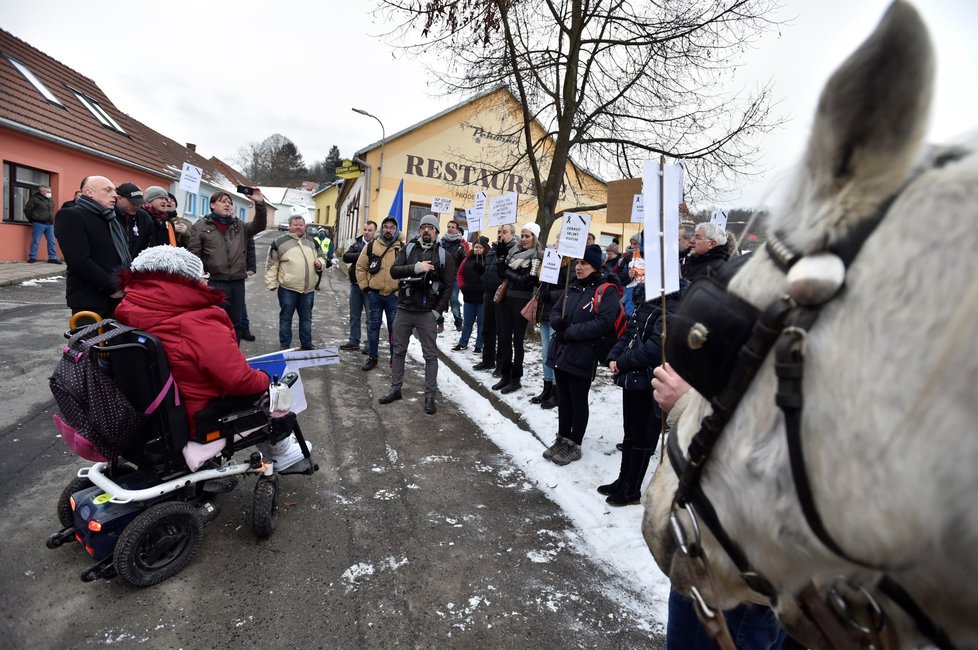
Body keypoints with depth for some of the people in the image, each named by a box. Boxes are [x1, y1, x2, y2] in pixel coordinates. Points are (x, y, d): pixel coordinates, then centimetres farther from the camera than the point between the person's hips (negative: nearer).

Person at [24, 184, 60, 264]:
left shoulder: (50, 201, 15)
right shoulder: (35, 199, -5)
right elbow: (27, 209, -4)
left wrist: (51, 221, 14)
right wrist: (32, 220, 2)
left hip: (50, 224, 6)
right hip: (39, 224, -6)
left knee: (51, 242, 5)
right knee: (35, 241, -2)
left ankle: (52, 258, 8)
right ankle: (32, 257, 4)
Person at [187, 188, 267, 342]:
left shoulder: (240, 226, 14)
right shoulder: (201, 226, 3)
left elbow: (259, 225, 1)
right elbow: (193, 254, -2)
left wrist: (259, 203, -11)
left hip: (237, 282, 4)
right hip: (215, 282, -4)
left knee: (236, 323, 13)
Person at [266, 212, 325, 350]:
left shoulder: (312, 241, 10)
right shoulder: (280, 242, -3)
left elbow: (322, 256, 22)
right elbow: (272, 265, -1)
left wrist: (320, 262, -2)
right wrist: (271, 284, -4)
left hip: (308, 290, 4)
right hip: (288, 289, -4)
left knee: (306, 318, 13)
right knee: (286, 318, 7)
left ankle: (306, 345, 24)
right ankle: (285, 346, 18)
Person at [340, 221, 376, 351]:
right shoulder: (356, 243, 10)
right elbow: (346, 257, -5)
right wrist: (361, 254, -17)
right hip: (355, 285, 6)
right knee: (354, 315, 13)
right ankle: (354, 341, 23)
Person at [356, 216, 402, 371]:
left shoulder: (403, 248, -1)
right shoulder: (371, 246, 2)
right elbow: (361, 267, 7)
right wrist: (364, 286, 1)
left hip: (394, 295, -1)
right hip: (374, 294, 2)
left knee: (394, 328, 7)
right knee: (373, 326, 9)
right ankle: (372, 358, 21)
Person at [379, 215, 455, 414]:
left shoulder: (444, 255, 0)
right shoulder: (408, 249, 6)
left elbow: (448, 286, -3)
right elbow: (394, 271, -8)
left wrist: (438, 311, -10)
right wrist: (415, 267, -23)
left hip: (427, 313, -2)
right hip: (404, 309, 3)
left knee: (430, 355, 2)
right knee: (399, 351, 12)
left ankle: (430, 395, 11)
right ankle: (395, 389, 26)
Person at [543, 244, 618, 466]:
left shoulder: (606, 290, -10)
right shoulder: (572, 287, 12)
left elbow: (604, 322, -22)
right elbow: (555, 311, 15)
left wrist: (570, 332, -19)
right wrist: (558, 322, -10)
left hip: (582, 355, -7)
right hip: (561, 351, 7)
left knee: (578, 401, 6)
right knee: (563, 398, 16)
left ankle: (574, 445, 20)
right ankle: (562, 439, 30)